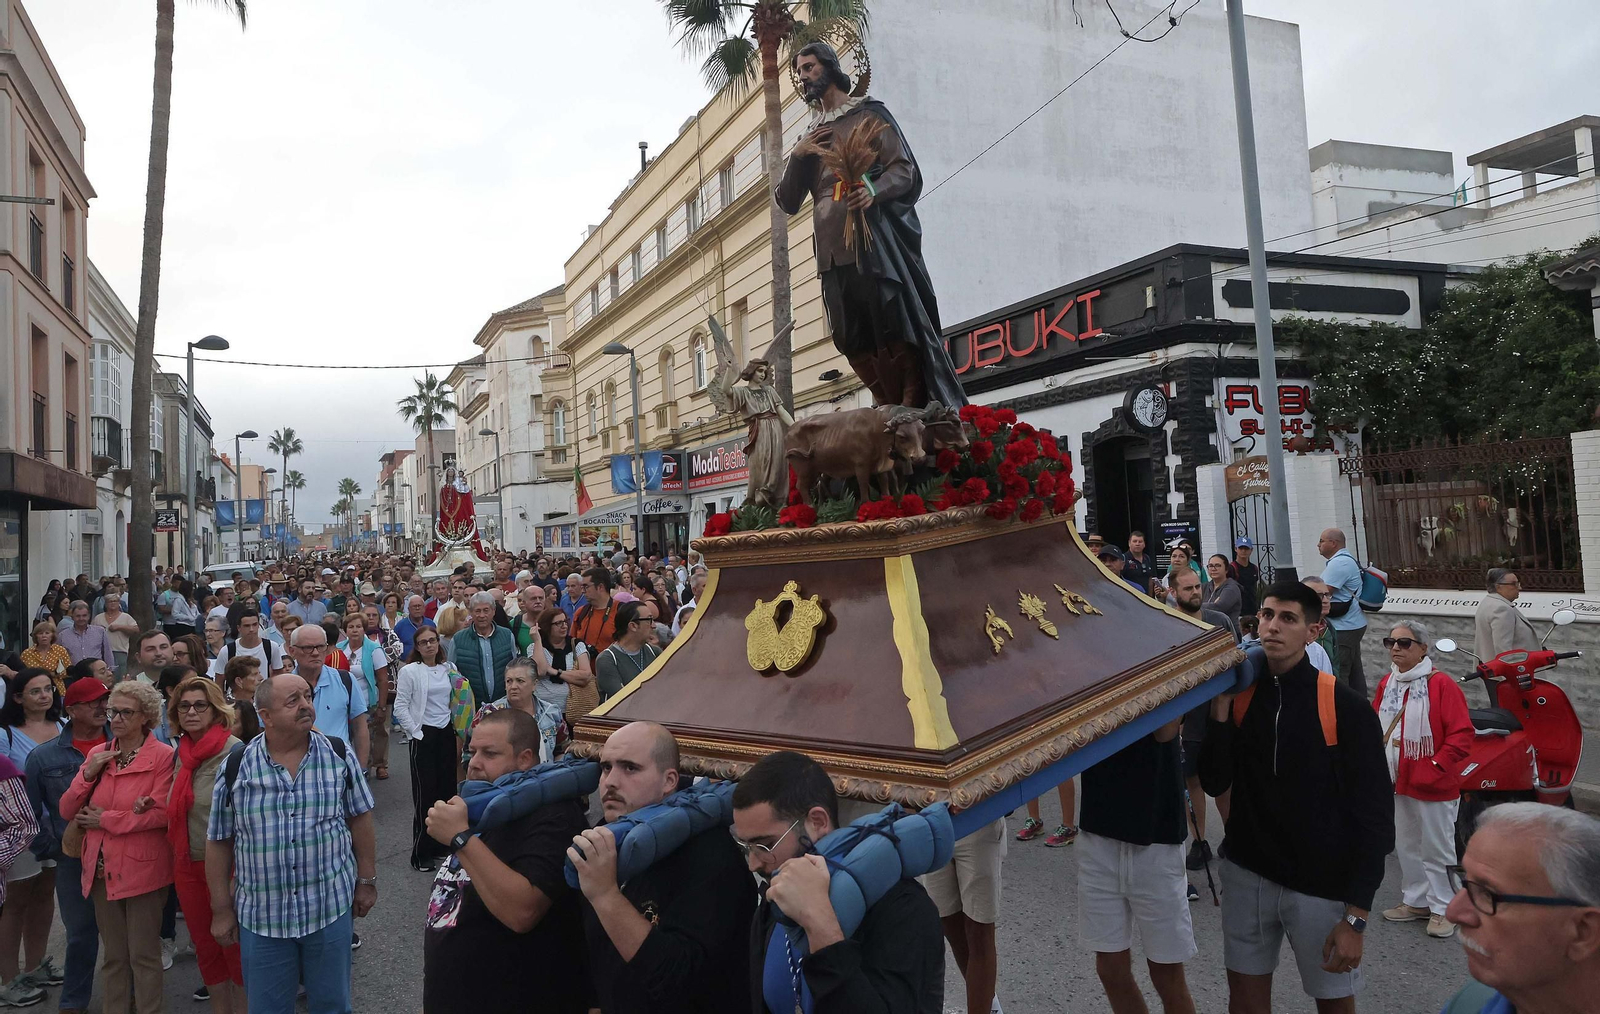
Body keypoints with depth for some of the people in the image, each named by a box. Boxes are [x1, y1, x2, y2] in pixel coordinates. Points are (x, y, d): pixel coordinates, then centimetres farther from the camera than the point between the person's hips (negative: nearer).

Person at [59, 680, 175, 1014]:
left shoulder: (162, 756, -10)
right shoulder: (98, 755, 8)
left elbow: (161, 813, -18)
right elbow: (67, 811, 5)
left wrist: (105, 820, -11)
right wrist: (88, 774, -10)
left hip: (143, 870, -5)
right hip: (102, 870, 5)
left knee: (143, 955, 4)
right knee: (113, 955, 16)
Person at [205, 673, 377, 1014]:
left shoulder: (339, 756, -6)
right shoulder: (236, 766, -7)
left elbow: (360, 819, 2)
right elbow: (219, 841, 1)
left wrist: (367, 881, 3)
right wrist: (222, 909, 3)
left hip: (330, 907, 0)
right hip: (261, 915, 0)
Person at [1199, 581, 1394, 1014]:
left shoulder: (1347, 708, -12)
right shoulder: (1240, 695, -1)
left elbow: (1373, 816, -11)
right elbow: (1214, 783, -5)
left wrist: (1355, 916, -14)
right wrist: (1220, 705, -15)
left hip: (1322, 885, -3)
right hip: (1247, 873, 3)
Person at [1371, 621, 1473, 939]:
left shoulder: (1441, 684, -15)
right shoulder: (1386, 684, 5)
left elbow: (1462, 734, -18)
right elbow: (1375, 727, 14)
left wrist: (1435, 767, -21)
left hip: (1433, 786, -7)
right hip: (1397, 782, 7)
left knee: (1436, 849, 6)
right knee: (1406, 845, 17)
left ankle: (1442, 908, 20)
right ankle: (1416, 901, 31)